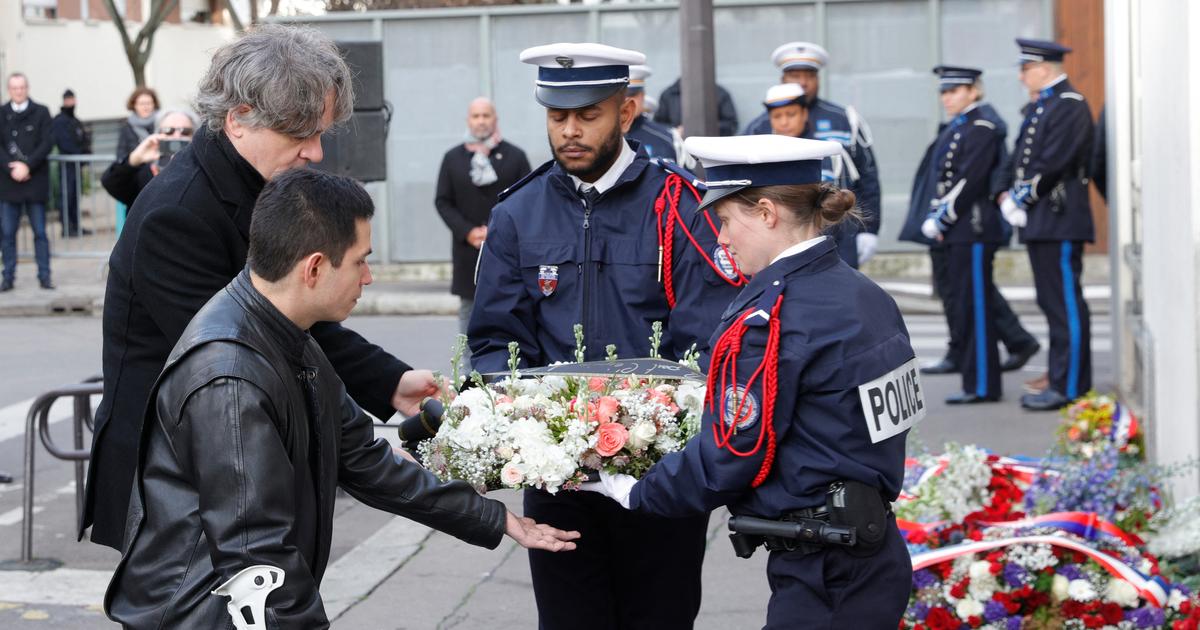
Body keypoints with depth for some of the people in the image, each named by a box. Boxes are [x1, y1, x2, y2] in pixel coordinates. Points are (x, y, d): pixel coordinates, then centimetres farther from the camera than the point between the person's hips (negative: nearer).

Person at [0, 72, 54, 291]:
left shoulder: (41, 112, 4)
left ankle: (44, 275, 6)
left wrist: (27, 165, -13)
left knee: (40, 231, 2)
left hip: (35, 181, -1)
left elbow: (47, 143, -3)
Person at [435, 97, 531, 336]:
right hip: (468, 250, 1)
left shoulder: (515, 156, 5)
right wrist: (468, 232, -10)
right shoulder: (453, 158, 8)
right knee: (468, 311, 4)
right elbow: (442, 201, 5)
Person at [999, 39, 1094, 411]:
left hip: (1060, 222, -10)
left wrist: (1022, 200, -13)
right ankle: (1059, 379, 21)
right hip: (1039, 223, 10)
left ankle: (1070, 388, -6)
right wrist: (1008, 195, 2)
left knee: (1066, 304, -7)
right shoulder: (1038, 106, 18)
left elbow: (1052, 165, -19)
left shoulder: (1070, 106, -12)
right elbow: (1020, 158, 18)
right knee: (1052, 303, 14)